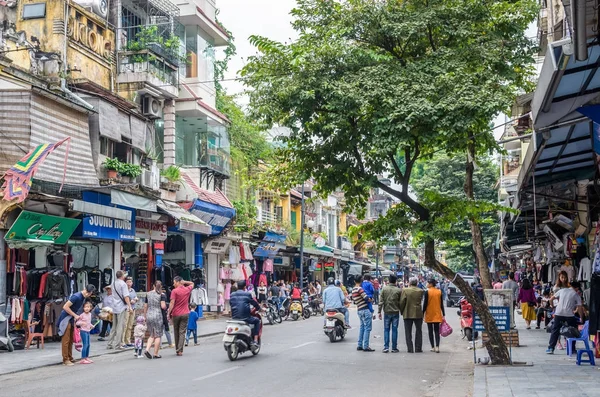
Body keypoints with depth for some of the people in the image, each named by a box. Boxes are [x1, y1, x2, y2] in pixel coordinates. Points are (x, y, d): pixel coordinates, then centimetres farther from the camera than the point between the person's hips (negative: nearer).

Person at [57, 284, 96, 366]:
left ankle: (70, 358, 22)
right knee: (66, 340, -5)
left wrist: (76, 319, 5)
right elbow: (65, 307, -24)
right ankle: (65, 360, -2)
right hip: (66, 318, -9)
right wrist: (75, 315, -20)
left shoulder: (84, 298, 4)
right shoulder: (76, 296, -22)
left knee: (71, 340, 13)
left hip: (72, 319, 9)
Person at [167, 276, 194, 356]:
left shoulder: (174, 291, -11)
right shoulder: (187, 290, 3)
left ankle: (177, 349, 21)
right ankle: (180, 350, -9)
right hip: (185, 314, 2)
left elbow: (172, 303, -14)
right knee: (182, 332, 0)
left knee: (176, 332, 13)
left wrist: (168, 313, -10)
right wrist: (184, 282, 8)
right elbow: (192, 283, 25)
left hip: (176, 314, -2)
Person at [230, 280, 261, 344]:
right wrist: (259, 308, 28)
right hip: (245, 318, -5)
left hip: (234, 318, 5)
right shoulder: (247, 294, -3)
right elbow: (254, 303, 6)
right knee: (257, 321, 21)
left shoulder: (232, 295, 8)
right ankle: (255, 340, 10)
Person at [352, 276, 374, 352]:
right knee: (367, 328, -5)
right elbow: (366, 298, -20)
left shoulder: (353, 290, 12)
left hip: (359, 310, 9)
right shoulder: (360, 289, -15)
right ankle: (365, 346, -7)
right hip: (365, 310, -9)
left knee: (362, 327, 17)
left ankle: (360, 345, 18)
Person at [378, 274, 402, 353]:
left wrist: (379, 311, 1)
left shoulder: (384, 289, -3)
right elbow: (401, 302, -1)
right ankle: (394, 348, 6)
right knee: (394, 330, 5)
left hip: (387, 312, 1)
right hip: (396, 312, -1)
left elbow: (381, 301, -4)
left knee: (386, 330, 7)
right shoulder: (399, 290, -6)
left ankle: (386, 347, 0)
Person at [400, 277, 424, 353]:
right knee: (418, 331, 13)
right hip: (418, 314, 1)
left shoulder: (405, 290, -9)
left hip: (407, 314, -1)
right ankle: (418, 348, 13)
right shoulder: (420, 291, -4)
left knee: (408, 332, 6)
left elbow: (402, 302, -8)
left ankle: (410, 348, 3)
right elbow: (420, 300, 3)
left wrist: (401, 311, 4)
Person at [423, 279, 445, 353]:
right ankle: (437, 347, -10)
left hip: (429, 314, -3)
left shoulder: (427, 292, -9)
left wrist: (423, 313, -2)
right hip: (437, 315, 3)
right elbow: (441, 304, 4)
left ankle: (433, 347, 7)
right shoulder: (439, 292, 2)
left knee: (430, 331, 7)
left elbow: (425, 304, -9)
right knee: (437, 331, 4)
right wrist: (443, 314, 8)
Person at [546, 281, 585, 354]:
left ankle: (550, 348, 3)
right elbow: (580, 307, 1)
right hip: (569, 315, -2)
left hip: (559, 313, 2)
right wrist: (581, 317, 10)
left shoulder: (562, 290, 13)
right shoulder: (576, 295, 6)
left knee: (555, 331, 7)